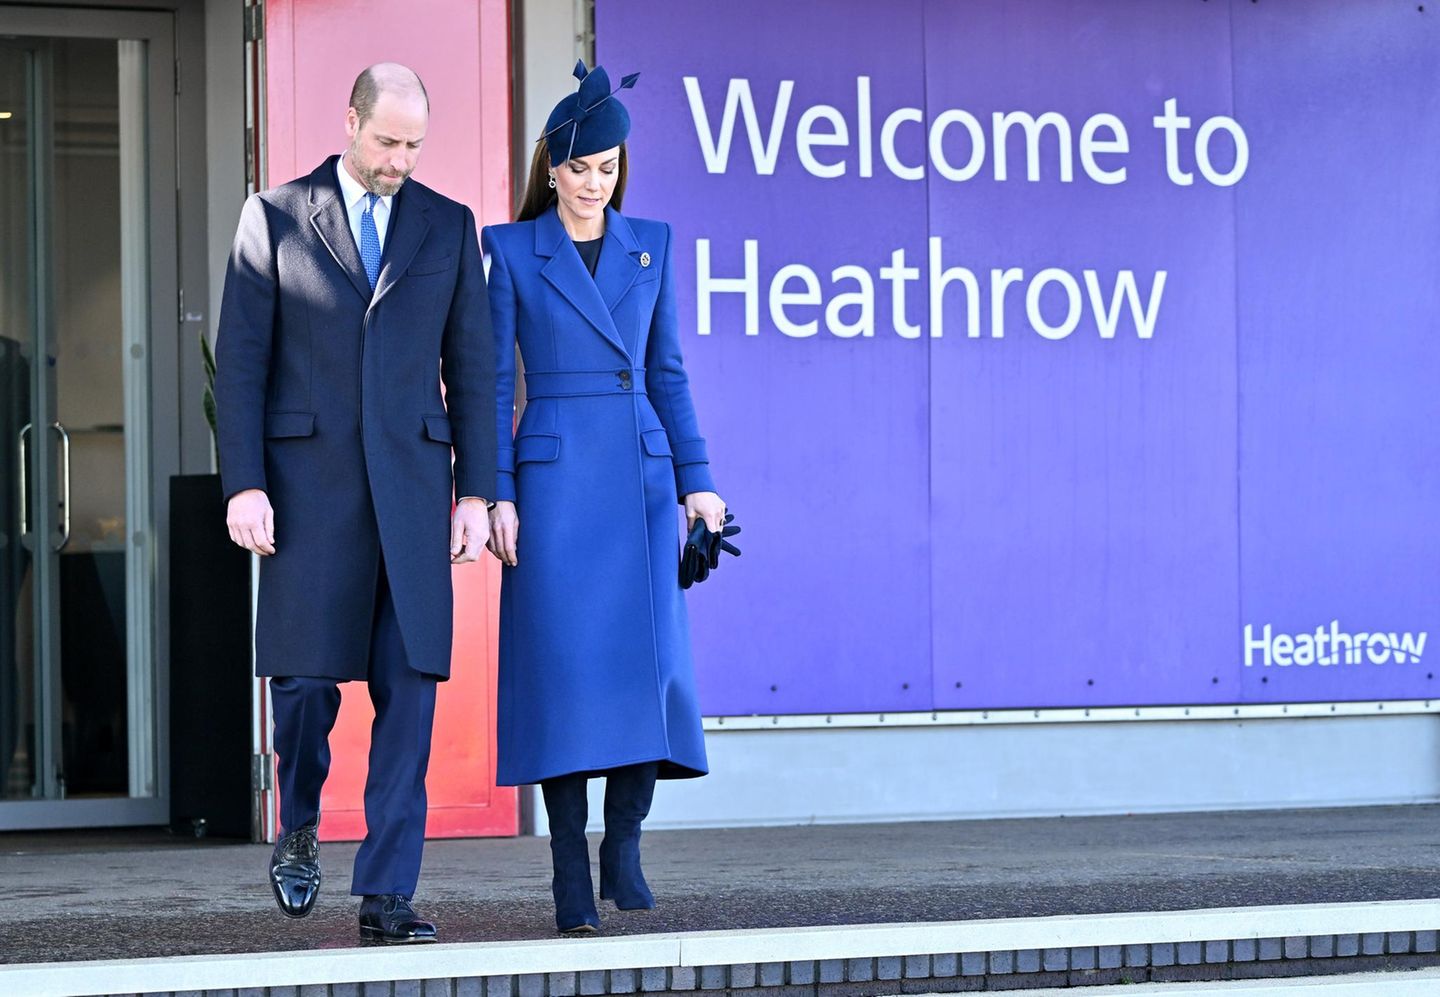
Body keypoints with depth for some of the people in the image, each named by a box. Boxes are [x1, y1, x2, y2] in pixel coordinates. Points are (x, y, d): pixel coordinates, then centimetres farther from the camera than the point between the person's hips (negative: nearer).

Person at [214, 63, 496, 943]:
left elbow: (472, 367, 10)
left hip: (411, 478, 2)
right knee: (306, 673, -4)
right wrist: (244, 484, -8)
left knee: (409, 684, -4)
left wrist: (477, 492, 3)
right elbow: (241, 360, 1)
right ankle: (300, 824, 26)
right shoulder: (275, 217, 4)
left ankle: (387, 893, -1)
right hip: (309, 479, -2)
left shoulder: (450, 227, 10)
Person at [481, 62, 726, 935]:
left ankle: (624, 844, 7)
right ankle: (571, 875, 1)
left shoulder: (651, 244, 11)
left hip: (640, 476, 3)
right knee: (563, 665, -6)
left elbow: (667, 372, 13)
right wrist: (495, 494, -6)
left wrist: (698, 479, 6)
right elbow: (494, 381, 1)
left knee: (654, 658, -9)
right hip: (553, 477, -2)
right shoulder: (511, 249, 3)